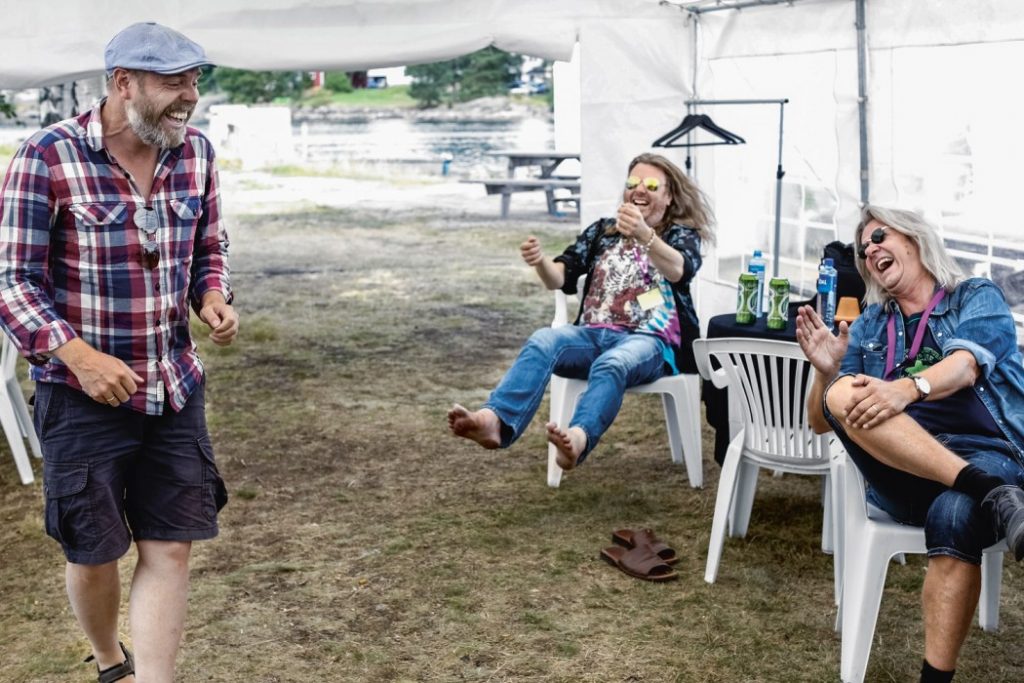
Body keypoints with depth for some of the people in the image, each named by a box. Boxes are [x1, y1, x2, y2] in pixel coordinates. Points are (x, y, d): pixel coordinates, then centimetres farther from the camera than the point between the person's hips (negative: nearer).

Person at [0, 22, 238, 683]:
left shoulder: (196, 153, 0)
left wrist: (212, 297, -7)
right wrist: (79, 355, -24)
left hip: (175, 392, 4)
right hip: (83, 398, -4)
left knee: (170, 551, 4)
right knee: (93, 555, 11)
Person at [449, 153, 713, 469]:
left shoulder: (683, 234, 12)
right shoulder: (602, 231, 22)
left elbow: (677, 271, -14)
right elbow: (560, 277, 9)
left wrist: (644, 235, -35)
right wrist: (541, 261, -16)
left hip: (650, 341, -3)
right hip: (594, 334, 3)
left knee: (611, 364, -39)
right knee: (542, 340, -30)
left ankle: (578, 438, -67)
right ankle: (495, 420, -54)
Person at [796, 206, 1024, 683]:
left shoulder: (978, 297, 12)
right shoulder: (869, 325, 22)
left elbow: (966, 366, -11)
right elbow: (822, 421, 17)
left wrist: (908, 388, -33)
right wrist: (826, 370, -5)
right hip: (902, 473, 3)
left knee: (954, 516, -38)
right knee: (843, 393, -26)